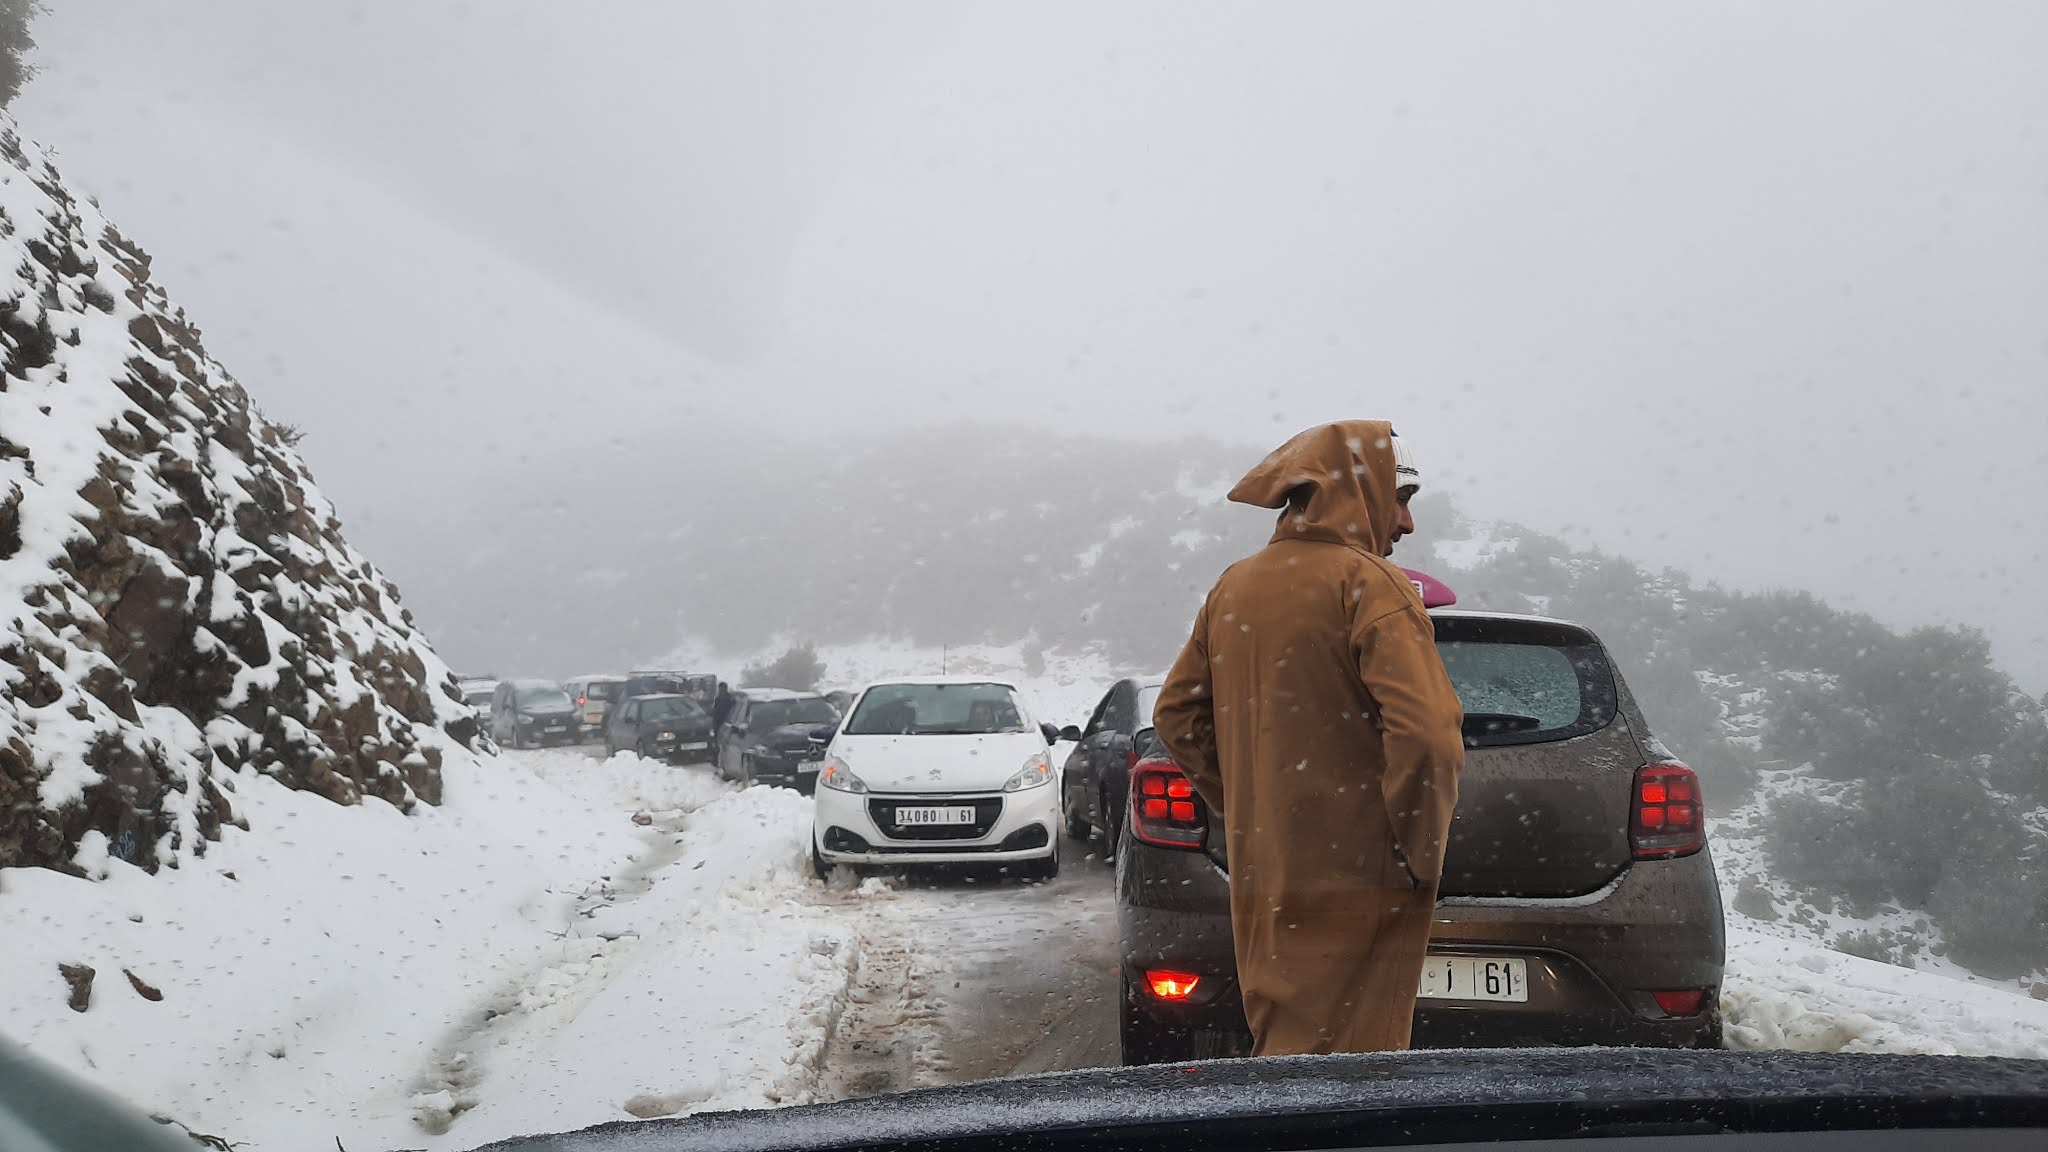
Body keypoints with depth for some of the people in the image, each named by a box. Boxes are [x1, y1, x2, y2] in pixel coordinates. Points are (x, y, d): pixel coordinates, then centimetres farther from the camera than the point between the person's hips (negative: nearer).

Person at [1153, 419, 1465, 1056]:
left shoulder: (1233, 586, 11)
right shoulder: (1367, 583, -12)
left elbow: (1176, 714, 18)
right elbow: (1425, 734, -22)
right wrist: (1423, 852, -10)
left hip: (1260, 873, 7)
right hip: (1355, 880, -7)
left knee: (1280, 1047, 17)